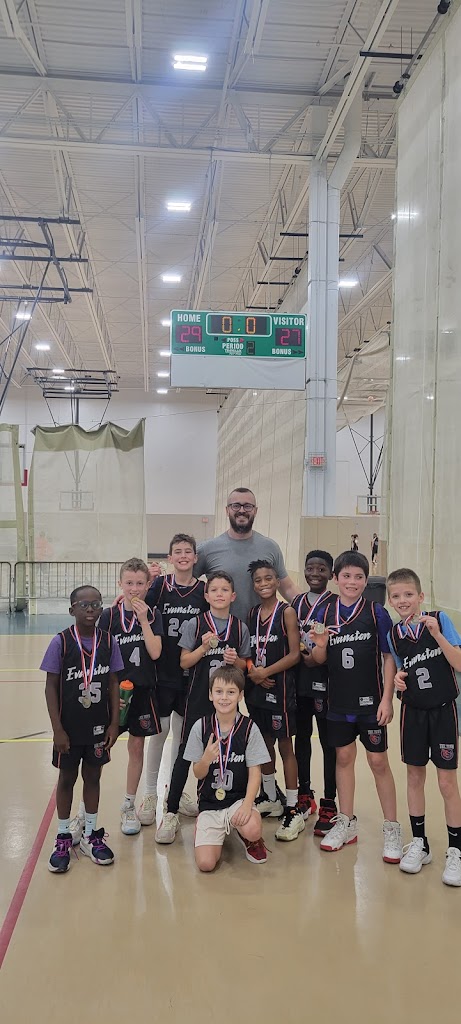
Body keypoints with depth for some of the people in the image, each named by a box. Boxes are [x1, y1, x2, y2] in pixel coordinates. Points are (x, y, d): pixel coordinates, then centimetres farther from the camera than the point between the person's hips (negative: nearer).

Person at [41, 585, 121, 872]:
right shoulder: (61, 642, -13)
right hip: (69, 727, -2)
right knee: (67, 779, 13)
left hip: (99, 727, 2)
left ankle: (90, 835, 31)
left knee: (93, 777, 15)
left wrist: (114, 723, -1)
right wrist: (57, 729, -11)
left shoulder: (109, 642, -6)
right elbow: (51, 687, -10)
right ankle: (64, 838, 28)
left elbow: (113, 684, 1)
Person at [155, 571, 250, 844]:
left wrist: (235, 660, -12)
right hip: (199, 699, -2)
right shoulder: (196, 624, -3)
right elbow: (184, 662, -3)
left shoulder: (240, 628, 3)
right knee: (186, 754, 0)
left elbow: (244, 666, 10)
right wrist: (204, 647, -18)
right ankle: (171, 812, 9)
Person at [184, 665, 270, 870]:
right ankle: (220, 833, 19)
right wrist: (206, 759, -22)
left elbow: (255, 773, -6)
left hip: (239, 799, -1)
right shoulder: (201, 727, -5)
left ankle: (248, 839, 6)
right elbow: (198, 774, 0)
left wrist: (247, 804, -21)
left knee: (252, 829, -33)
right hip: (209, 804, 1)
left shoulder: (249, 728, -7)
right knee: (205, 863, -16)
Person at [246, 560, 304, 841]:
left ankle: (294, 811, 8)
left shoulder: (287, 612, -8)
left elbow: (295, 654, -13)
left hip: (280, 686, -5)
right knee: (264, 744, 16)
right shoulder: (252, 613, 8)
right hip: (256, 688, 6)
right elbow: (249, 652, 11)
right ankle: (270, 799, 31)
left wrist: (265, 671, -18)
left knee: (285, 746, 0)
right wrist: (252, 672, -8)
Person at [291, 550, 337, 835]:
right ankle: (304, 795, 30)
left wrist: (319, 658, -20)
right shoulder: (297, 602, 10)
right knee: (301, 736, 15)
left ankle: (329, 806, 11)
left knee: (329, 742, 1)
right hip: (299, 679, 6)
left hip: (325, 680, -5)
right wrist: (301, 652, -3)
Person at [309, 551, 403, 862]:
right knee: (344, 758, 13)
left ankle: (392, 829, 18)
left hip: (370, 702, -3)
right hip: (338, 702, 3)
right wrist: (320, 645, -16)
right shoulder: (325, 613, 1)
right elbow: (319, 660, 6)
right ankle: (346, 824, 28)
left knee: (378, 761, 4)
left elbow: (389, 658, -5)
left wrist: (387, 699, -10)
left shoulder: (377, 613, -6)